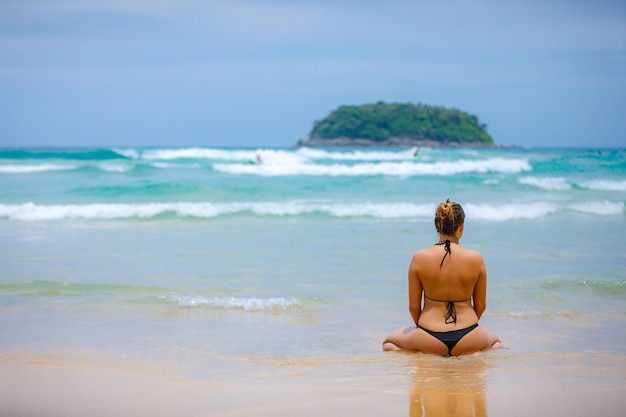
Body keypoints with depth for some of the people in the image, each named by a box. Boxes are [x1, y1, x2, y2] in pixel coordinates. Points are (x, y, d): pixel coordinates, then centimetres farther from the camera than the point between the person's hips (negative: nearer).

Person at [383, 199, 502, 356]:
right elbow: (481, 305, 3)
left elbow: (413, 306, -1)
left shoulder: (419, 259, -7)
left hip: (429, 341, -1)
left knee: (389, 342, 28)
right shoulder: (476, 259, -6)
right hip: (468, 341, 1)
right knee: (495, 341, 35)